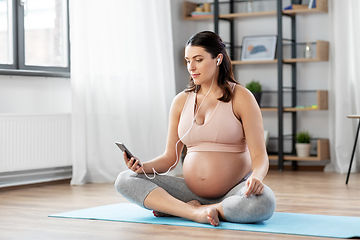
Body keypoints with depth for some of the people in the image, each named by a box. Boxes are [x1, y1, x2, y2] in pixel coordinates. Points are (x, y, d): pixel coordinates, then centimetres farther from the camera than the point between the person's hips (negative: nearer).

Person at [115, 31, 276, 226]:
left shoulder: (240, 98, -5)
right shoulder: (181, 101, 8)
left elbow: (259, 155, -11)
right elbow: (170, 156, 9)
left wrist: (256, 177, -33)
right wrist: (145, 166, -12)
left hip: (234, 191, -3)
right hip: (191, 191, 4)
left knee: (262, 204, -39)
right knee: (125, 180, -11)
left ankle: (175, 208, -20)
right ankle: (195, 212, -24)